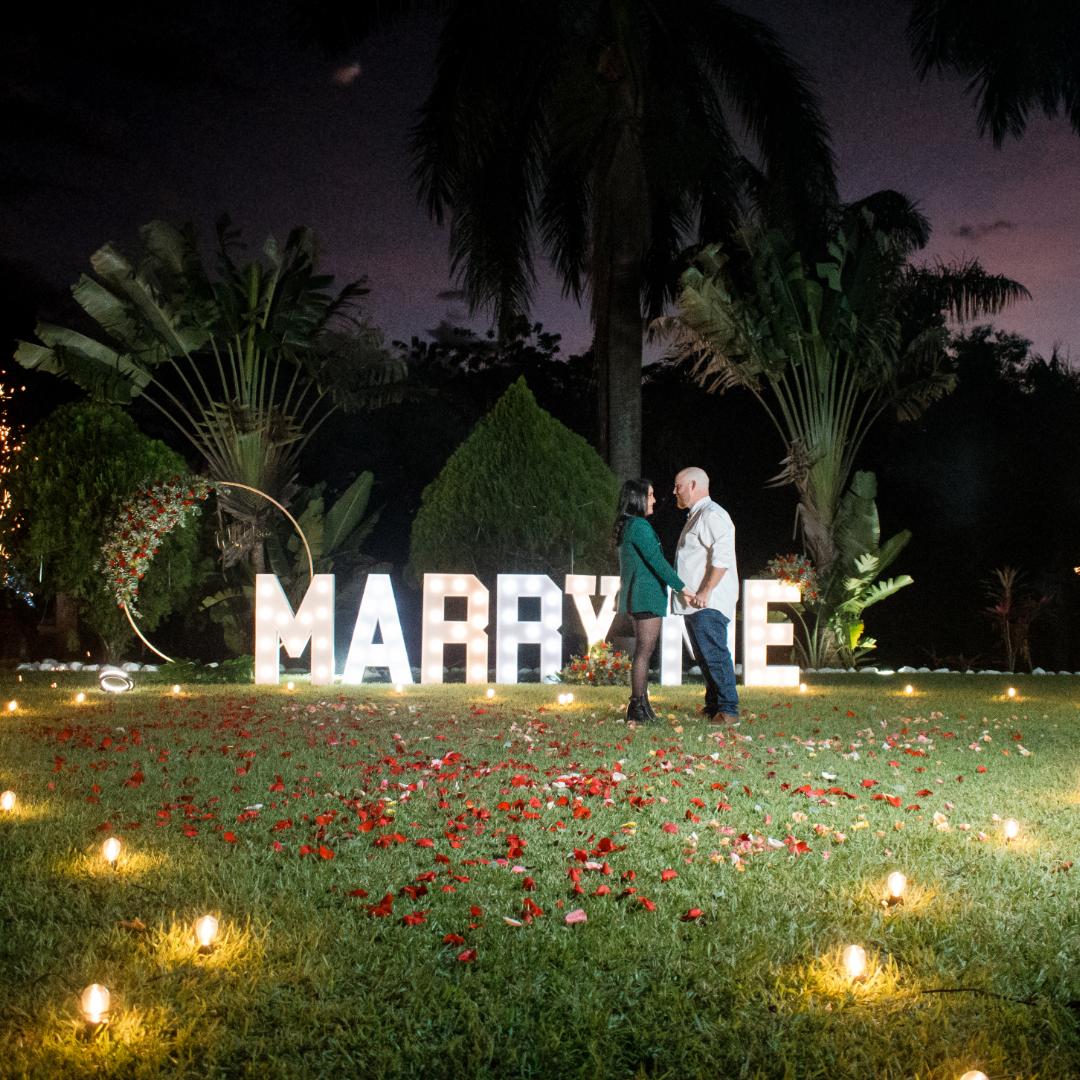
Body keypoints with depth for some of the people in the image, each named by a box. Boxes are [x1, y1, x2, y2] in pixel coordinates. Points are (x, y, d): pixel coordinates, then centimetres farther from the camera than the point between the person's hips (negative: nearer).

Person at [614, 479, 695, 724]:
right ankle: (638, 710, -5)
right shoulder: (640, 526, -15)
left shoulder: (625, 526, 15)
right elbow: (656, 561, -20)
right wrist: (682, 588, -19)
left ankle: (641, 707, 16)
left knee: (643, 651, 13)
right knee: (644, 651, -7)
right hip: (647, 595, -10)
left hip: (635, 596, 10)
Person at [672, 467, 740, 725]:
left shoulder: (712, 515, -10)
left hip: (708, 604, -11)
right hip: (694, 604, 11)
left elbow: (722, 557, -21)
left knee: (714, 654, -13)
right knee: (704, 656, 11)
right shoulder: (695, 517, 23)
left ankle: (728, 709, -13)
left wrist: (705, 592, -23)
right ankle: (713, 707, 16)